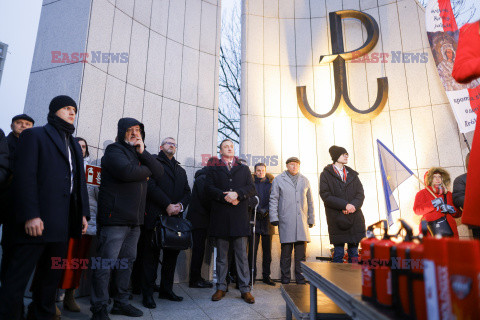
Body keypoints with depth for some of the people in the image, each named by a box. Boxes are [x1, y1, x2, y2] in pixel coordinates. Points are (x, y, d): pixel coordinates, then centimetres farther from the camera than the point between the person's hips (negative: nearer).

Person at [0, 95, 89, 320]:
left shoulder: (74, 146, 22)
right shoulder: (34, 135, 3)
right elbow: (24, 176, -9)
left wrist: (83, 213, 10)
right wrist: (30, 215, -17)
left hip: (63, 223, 7)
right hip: (37, 221, -6)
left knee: (52, 276, 12)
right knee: (18, 276, -1)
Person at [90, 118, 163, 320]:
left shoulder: (140, 154, 20)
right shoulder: (114, 150, -2)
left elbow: (159, 173, 6)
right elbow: (126, 172, -22)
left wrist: (143, 153, -4)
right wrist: (146, 172, -3)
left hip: (135, 219, 8)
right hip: (114, 218, -8)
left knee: (127, 261, 14)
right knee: (106, 263, -3)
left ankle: (121, 302, 26)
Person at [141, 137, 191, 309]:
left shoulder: (181, 170, 23)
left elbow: (187, 192, 15)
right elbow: (151, 186, -10)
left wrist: (180, 205, -5)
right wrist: (167, 205, -15)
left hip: (175, 217, 6)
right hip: (156, 216, -6)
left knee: (172, 254, 10)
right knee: (151, 255, -1)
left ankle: (166, 289, 22)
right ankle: (148, 293, 8)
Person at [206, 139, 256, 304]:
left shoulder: (244, 169, 15)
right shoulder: (214, 169, 13)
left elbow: (251, 189, 4)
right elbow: (209, 188, -1)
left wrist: (237, 194, -14)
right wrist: (224, 196, -15)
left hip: (239, 216, 0)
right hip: (220, 216, 0)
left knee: (242, 254, 2)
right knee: (221, 254, 8)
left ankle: (245, 289, 10)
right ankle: (221, 287, 19)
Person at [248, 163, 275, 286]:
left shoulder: (271, 184, 9)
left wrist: (266, 210, -13)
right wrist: (258, 210, -15)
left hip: (267, 221, 2)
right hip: (254, 220, -2)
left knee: (267, 250, 8)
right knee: (252, 250, -2)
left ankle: (266, 276, 18)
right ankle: (252, 276, 9)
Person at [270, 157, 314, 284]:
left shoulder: (305, 180, 16)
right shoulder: (278, 180, 7)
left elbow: (310, 201, 19)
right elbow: (273, 199, 3)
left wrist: (311, 219, 15)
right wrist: (274, 217, -5)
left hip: (302, 222, 3)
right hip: (285, 221, -3)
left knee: (301, 253, 3)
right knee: (285, 251, 0)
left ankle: (301, 279, 13)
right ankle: (285, 279, 12)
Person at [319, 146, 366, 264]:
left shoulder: (352, 174, 17)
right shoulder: (326, 174, 2)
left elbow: (361, 194, 8)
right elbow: (325, 196, -8)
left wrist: (353, 205, -12)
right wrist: (345, 205, -16)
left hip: (355, 218, 4)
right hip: (337, 218, -4)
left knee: (354, 252, 10)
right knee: (338, 252, 0)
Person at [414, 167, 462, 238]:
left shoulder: (448, 194, 24)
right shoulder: (422, 193, 11)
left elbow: (458, 213, 21)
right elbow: (416, 210, -5)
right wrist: (432, 204, -14)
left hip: (448, 229, 4)